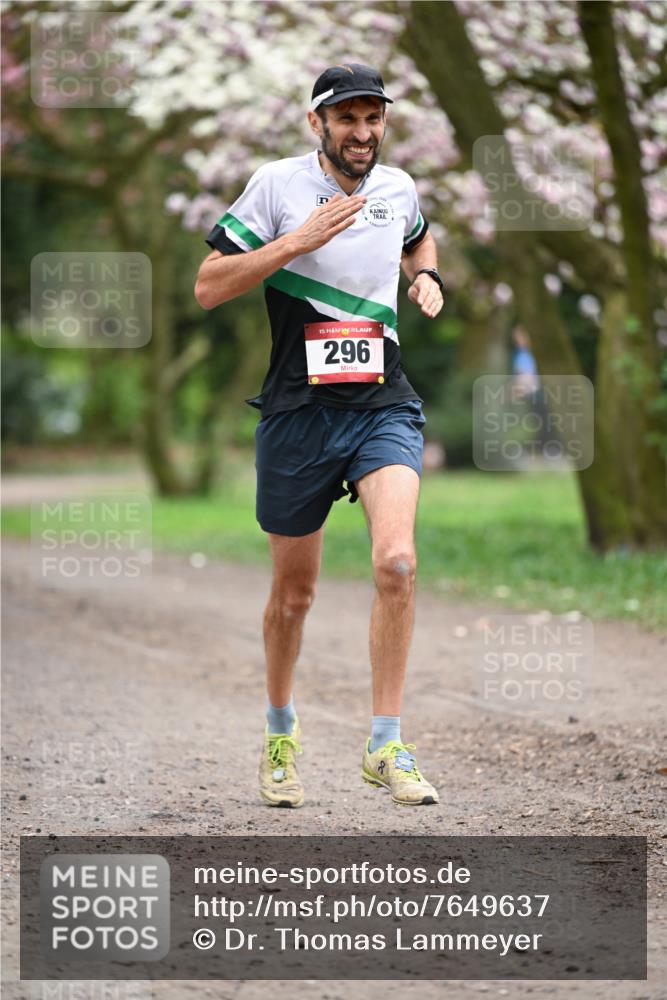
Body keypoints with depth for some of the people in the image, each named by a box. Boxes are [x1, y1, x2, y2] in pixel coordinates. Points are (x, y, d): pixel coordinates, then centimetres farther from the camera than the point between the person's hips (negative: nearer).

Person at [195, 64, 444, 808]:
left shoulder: (398, 190, 7)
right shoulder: (277, 185, -5)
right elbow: (208, 287, -8)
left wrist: (427, 279, 11)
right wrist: (297, 242, -17)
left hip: (382, 407, 2)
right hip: (297, 410, -2)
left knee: (396, 560, -21)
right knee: (294, 591, 9)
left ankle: (385, 746, -13)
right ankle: (280, 731, 35)